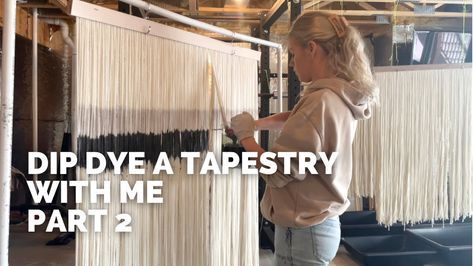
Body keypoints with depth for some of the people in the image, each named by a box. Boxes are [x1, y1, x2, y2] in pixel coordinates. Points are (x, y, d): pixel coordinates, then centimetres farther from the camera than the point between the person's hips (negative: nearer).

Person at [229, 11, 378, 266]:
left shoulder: (320, 102, -26)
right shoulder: (340, 96, 2)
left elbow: (276, 173, -21)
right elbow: (299, 119, 22)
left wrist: (245, 136, -7)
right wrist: (257, 123, 14)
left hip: (302, 232, -9)